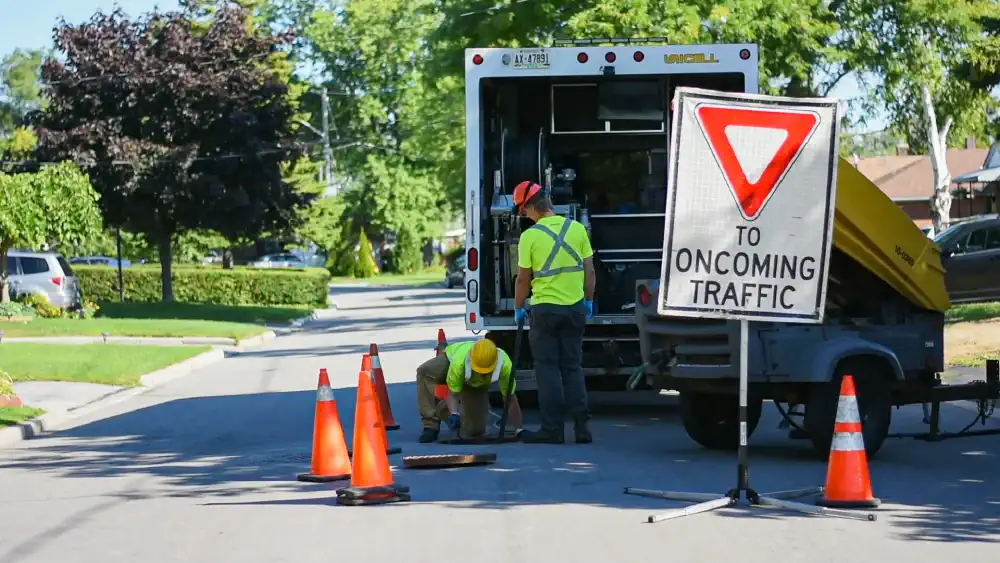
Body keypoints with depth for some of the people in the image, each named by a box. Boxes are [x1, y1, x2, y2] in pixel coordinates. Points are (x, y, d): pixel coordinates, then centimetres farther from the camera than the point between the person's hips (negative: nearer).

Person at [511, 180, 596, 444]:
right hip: (575, 308, 4)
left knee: (548, 369, 4)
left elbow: (523, 279, -4)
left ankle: (553, 428, 2)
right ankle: (581, 426, 6)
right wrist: (589, 301, 16)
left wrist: (518, 308, 10)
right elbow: (589, 270, 4)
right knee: (573, 367, 11)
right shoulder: (577, 229, 0)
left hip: (545, 308, -4)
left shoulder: (530, 236, -10)